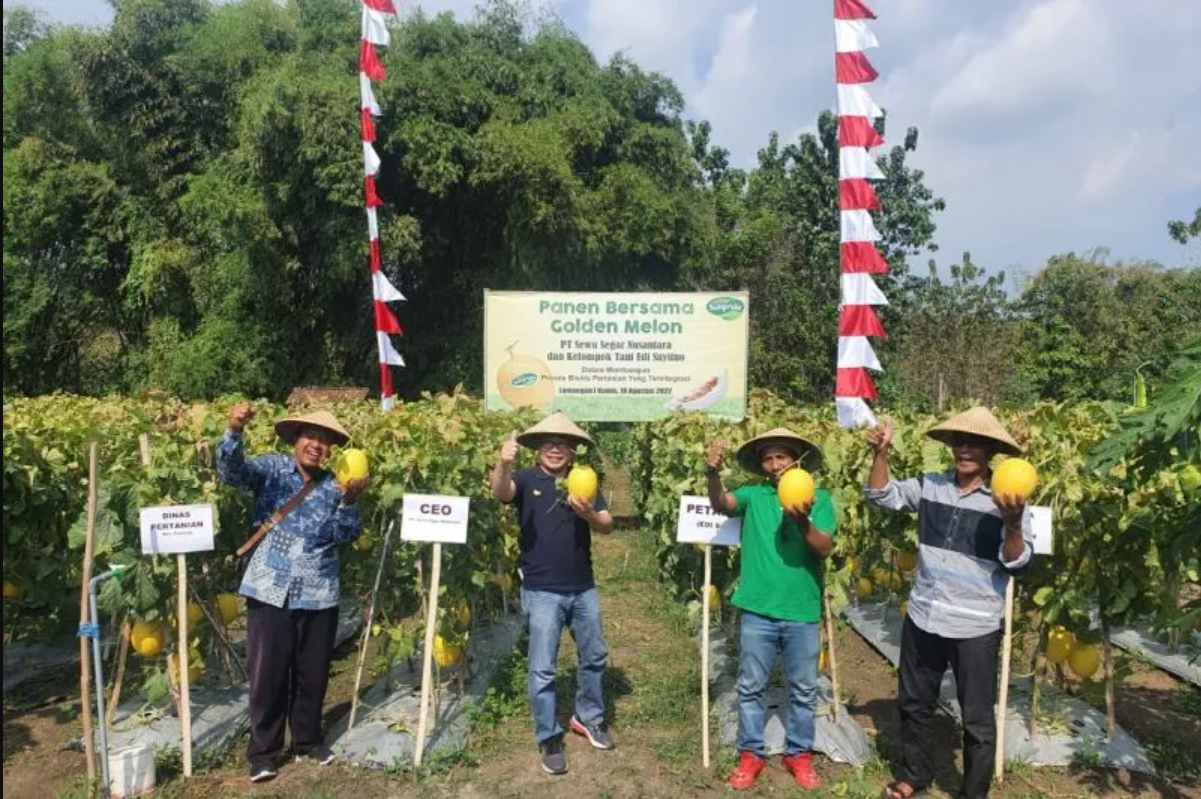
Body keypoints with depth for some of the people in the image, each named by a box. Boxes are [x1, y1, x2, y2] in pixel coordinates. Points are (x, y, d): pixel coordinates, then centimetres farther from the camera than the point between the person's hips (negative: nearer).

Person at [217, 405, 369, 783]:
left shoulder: (335, 486, 5)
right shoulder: (272, 469, -1)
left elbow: (346, 536, -4)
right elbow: (231, 472, -19)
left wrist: (349, 502, -22)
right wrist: (235, 432, -36)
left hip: (319, 594, 3)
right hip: (270, 590, -2)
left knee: (313, 674, 13)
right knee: (267, 674, 5)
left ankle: (308, 741, 31)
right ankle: (263, 751, 20)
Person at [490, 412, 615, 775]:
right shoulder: (527, 479, -7)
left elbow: (608, 526, -2)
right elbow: (501, 492, -28)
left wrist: (588, 514, -24)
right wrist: (503, 465, -50)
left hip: (583, 588, 4)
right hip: (542, 591, -4)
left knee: (595, 656, 18)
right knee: (542, 668, 1)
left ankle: (588, 717, 39)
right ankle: (548, 739, 17)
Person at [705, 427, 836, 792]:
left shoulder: (819, 499, -1)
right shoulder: (753, 496, -1)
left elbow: (825, 548, -11)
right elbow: (721, 505, -19)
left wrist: (803, 522, -30)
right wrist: (713, 474, -40)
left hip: (802, 613, 0)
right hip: (758, 611, 0)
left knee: (803, 690, 14)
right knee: (751, 687, 11)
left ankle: (799, 754, 31)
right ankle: (751, 754, 26)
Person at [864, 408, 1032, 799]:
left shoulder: (1007, 499, -11)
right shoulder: (929, 486, -1)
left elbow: (1016, 562, -13)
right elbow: (882, 496, 4)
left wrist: (1014, 523, -32)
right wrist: (880, 453, -10)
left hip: (976, 627, -3)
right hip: (923, 618, 4)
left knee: (977, 718, 12)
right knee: (914, 704, 20)